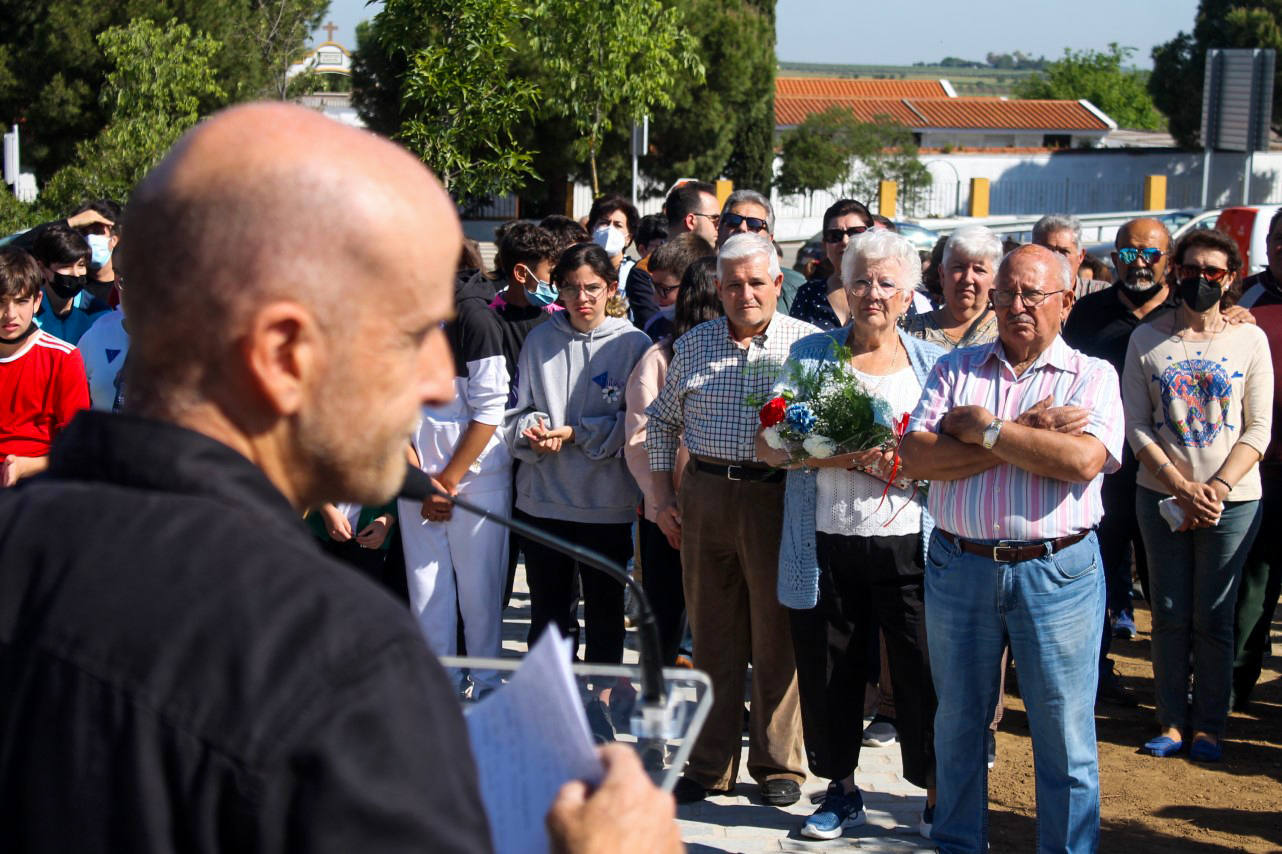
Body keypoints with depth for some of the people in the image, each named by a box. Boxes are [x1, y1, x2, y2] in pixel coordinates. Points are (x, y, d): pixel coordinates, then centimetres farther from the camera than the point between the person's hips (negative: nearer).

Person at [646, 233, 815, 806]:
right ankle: (710, 764, 19)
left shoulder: (808, 343, 1)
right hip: (703, 496, 3)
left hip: (777, 496, -3)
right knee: (711, 635, 10)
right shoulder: (693, 345, 10)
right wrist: (662, 496, 10)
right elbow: (661, 420, 17)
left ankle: (778, 764, 17)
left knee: (776, 636, 4)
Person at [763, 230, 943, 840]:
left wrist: (901, 462, -15)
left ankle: (937, 796, 15)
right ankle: (841, 790, 26)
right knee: (828, 671, 9)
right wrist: (834, 453, -15)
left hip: (908, 545, -1)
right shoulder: (810, 354, 8)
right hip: (825, 545, 1)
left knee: (923, 674, -1)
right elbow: (769, 445, 1)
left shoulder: (931, 363, 8)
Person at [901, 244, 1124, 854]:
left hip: (1056, 572, -2)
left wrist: (986, 428, -13)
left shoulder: (1092, 377, 2)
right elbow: (917, 456, -7)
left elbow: (1083, 460, -17)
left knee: (1064, 733, 4)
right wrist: (1026, 437, -13)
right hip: (960, 568, 3)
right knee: (957, 724, 14)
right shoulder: (956, 369, 8)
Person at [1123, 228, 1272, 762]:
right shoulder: (1146, 339, 3)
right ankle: (1172, 721, 16)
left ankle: (1208, 725, 15)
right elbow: (1136, 425, 0)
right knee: (1170, 614, 5)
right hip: (1161, 495, 1)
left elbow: (1258, 428, -1)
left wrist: (1218, 487, -13)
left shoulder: (1250, 339, 2)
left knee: (1213, 617, 3)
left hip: (1232, 500, -1)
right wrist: (1183, 488, -11)